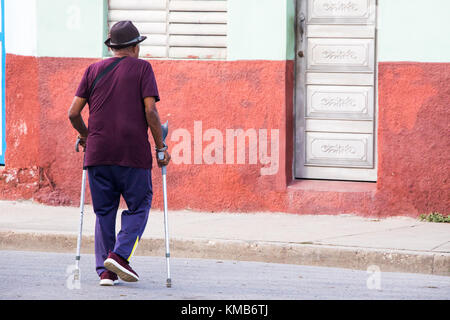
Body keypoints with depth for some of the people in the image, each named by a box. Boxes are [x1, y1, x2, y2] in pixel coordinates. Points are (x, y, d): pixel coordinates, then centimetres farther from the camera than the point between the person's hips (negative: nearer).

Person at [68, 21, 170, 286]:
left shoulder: (94, 70, 12)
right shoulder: (142, 68, 3)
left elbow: (74, 112, 8)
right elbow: (150, 110, -8)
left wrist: (85, 135, 26)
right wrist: (160, 147, 0)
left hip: (98, 153, 3)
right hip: (133, 154, -3)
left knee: (104, 212, 11)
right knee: (139, 207, 9)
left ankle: (105, 270, 5)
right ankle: (120, 255, -11)